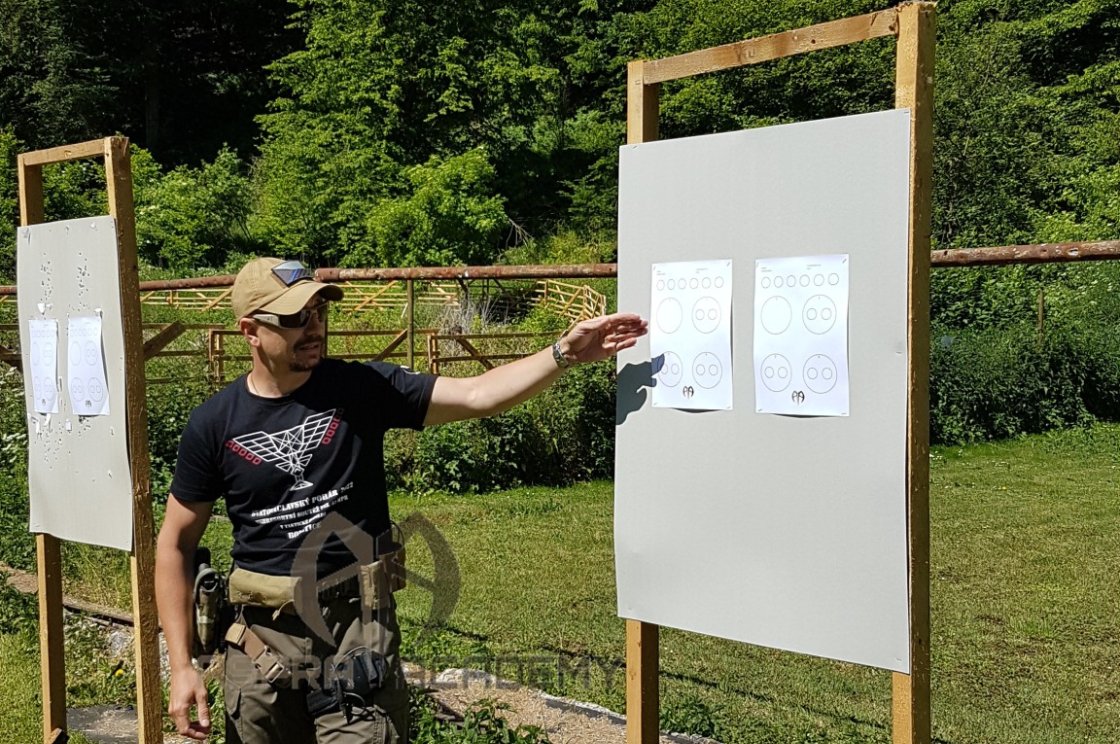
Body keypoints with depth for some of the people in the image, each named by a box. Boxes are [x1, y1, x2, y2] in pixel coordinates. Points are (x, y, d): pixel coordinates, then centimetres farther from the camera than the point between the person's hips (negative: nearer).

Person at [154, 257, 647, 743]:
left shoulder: (362, 389, -4)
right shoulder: (215, 423, -3)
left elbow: (477, 395, -12)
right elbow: (176, 544, 3)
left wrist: (564, 353, -26)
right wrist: (181, 667, -1)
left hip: (359, 628, -1)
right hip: (263, 637, 1)